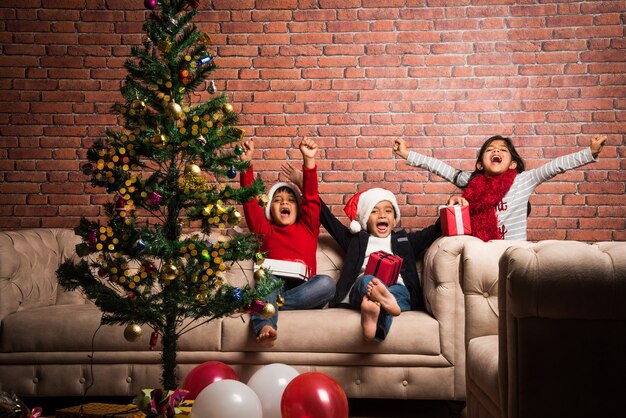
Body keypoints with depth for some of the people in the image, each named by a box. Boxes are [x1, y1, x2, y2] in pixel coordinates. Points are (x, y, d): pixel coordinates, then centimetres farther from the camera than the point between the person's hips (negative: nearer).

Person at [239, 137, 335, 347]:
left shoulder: (308, 227, 26)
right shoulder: (264, 229, 26)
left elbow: (311, 197, 14)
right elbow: (249, 200, 14)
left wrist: (309, 160, 1)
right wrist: (246, 162, 4)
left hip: (304, 291, 1)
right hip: (272, 287, 0)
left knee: (327, 283, -30)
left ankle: (268, 304, -30)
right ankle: (265, 326, -57)